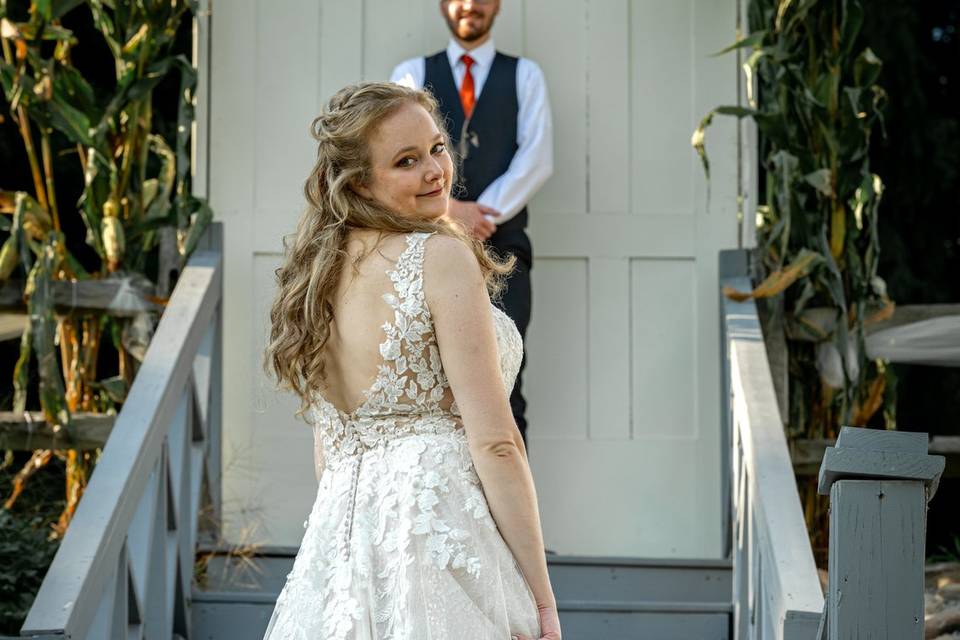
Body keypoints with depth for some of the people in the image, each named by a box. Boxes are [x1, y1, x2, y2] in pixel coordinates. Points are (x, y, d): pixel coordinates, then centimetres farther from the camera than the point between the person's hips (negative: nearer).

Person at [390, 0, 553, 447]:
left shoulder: (525, 76, 14)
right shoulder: (412, 75, 14)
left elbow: (537, 159, 2)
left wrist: (482, 214, -9)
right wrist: (447, 209, -12)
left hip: (500, 247, -1)